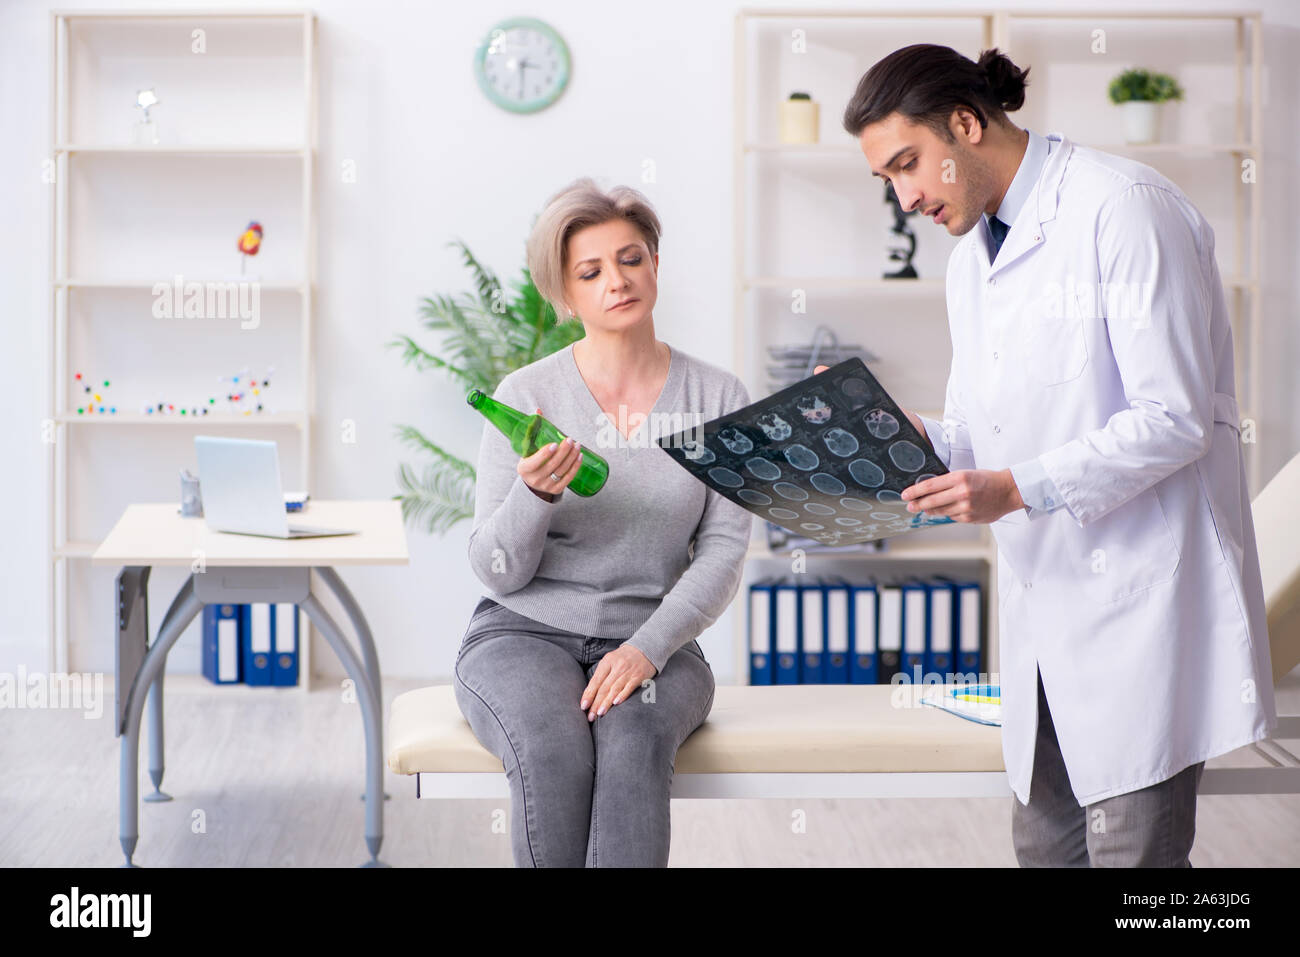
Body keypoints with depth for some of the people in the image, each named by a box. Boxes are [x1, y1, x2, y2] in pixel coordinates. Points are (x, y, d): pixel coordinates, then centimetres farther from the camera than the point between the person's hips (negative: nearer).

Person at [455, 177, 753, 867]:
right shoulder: (526, 395, 0)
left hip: (652, 639, 1)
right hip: (524, 634, -1)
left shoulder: (718, 400, 4)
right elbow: (497, 572, -2)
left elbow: (723, 552, -2)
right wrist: (534, 494, -23)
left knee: (633, 740, -34)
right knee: (553, 751, -34)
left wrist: (647, 649, -18)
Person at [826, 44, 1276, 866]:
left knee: (1132, 851, -9)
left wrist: (1017, 488, -22)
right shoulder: (972, 262, 16)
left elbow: (1175, 420, -16)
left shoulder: (1123, 206, -11)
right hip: (1047, 597, 8)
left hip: (1141, 590, -8)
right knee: (1045, 843, 10)